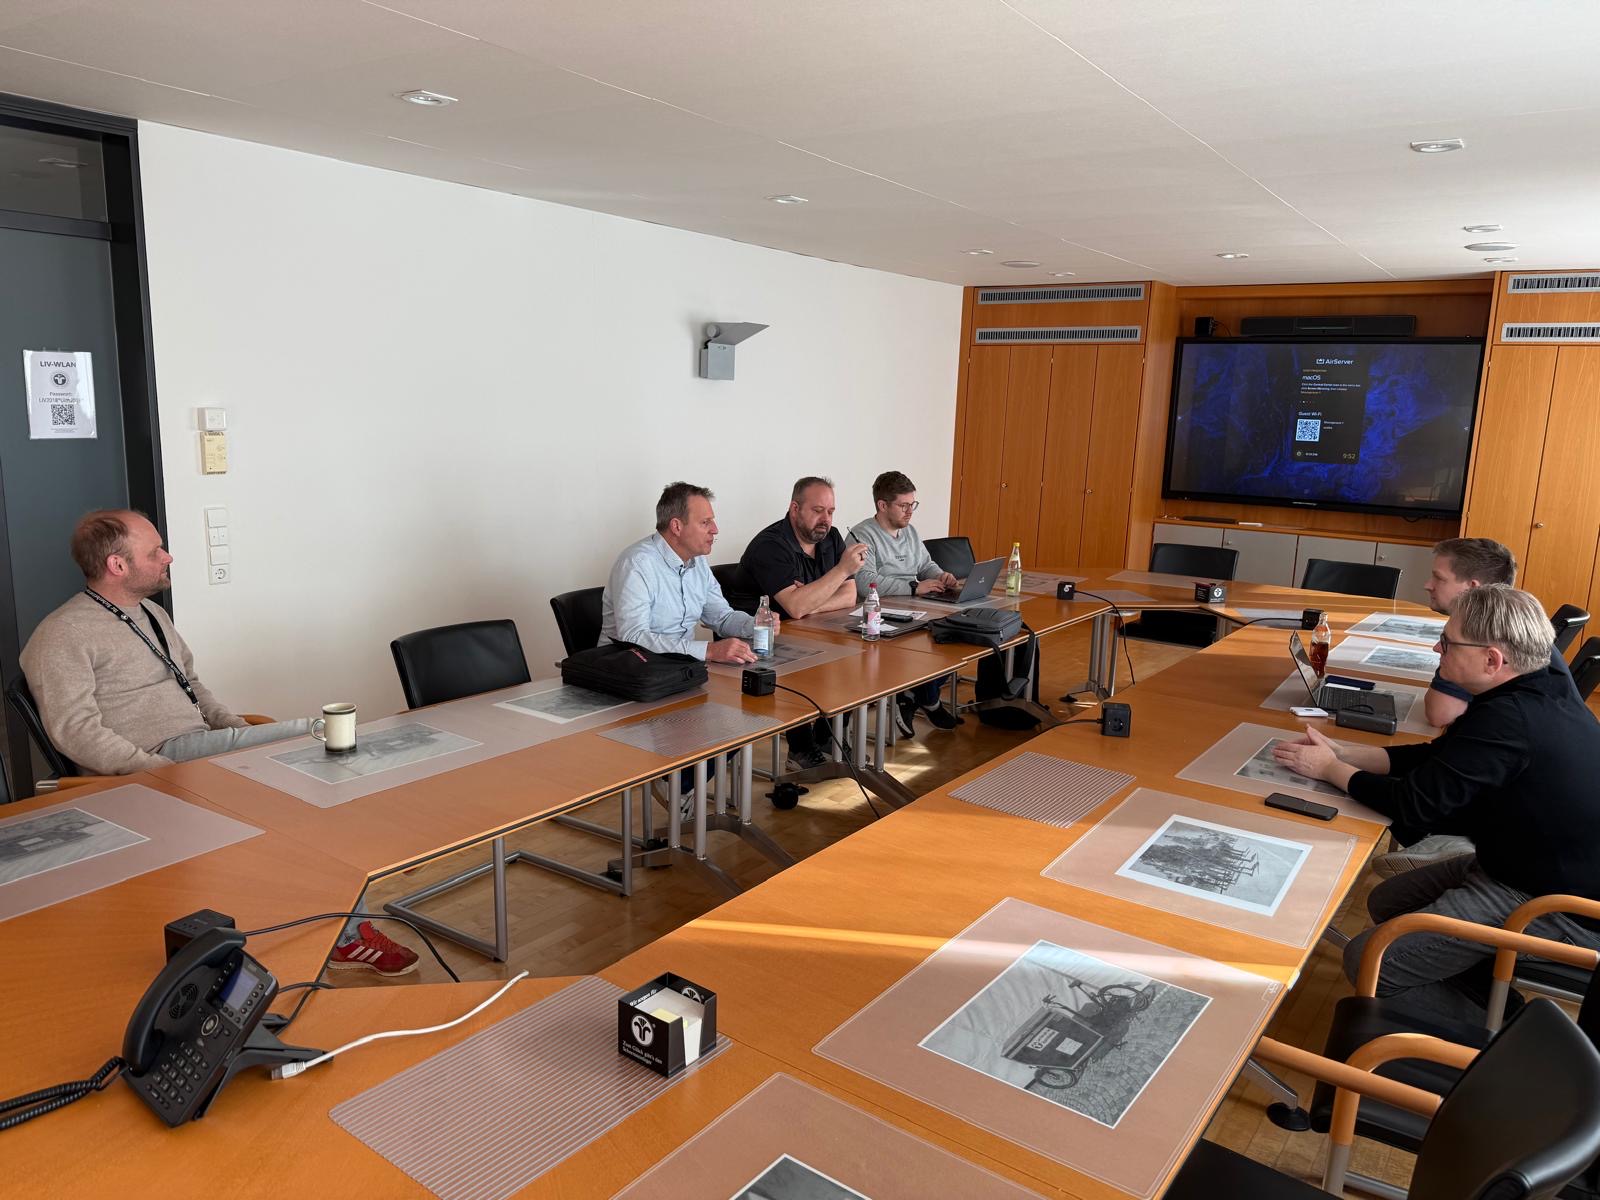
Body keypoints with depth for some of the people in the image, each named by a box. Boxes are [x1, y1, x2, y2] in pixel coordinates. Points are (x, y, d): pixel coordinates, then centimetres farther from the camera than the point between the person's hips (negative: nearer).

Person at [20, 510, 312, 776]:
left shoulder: (154, 614, 22)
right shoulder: (63, 634, -6)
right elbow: (74, 731, -15)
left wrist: (239, 727, 8)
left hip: (203, 738, 9)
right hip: (158, 755, -8)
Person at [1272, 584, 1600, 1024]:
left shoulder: (1510, 721, -30)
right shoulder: (1540, 688, 1)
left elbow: (1415, 805, -23)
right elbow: (1434, 757, 8)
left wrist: (1330, 769, -9)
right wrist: (1339, 751, 2)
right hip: (1538, 863, 10)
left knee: (1367, 962, -13)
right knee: (1386, 902, 18)